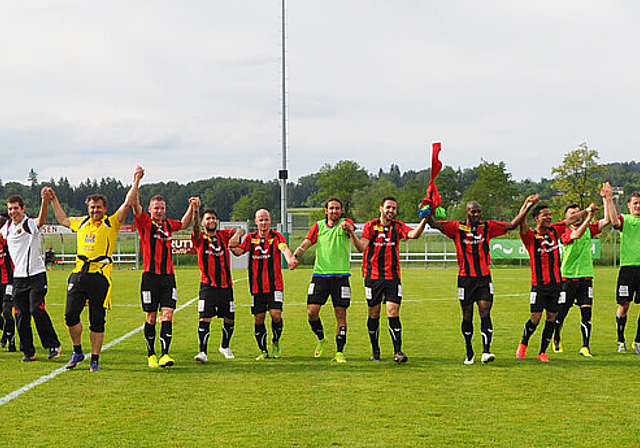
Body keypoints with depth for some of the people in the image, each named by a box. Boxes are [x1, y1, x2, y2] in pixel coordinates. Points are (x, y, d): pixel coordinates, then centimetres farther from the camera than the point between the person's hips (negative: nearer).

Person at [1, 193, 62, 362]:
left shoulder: (31, 224, -9)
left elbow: (41, 219, -32)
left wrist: (45, 201, -51)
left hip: (36, 274, -5)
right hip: (18, 277, 5)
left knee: (36, 310, -16)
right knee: (21, 315, 2)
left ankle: (54, 345, -3)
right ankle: (28, 352, 11)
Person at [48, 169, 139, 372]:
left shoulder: (111, 223, 3)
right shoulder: (81, 223, 17)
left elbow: (128, 203, -4)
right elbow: (63, 219, 35)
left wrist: (135, 182, -4)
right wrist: (54, 200, 36)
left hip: (100, 276, -4)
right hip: (78, 274, 4)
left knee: (97, 321, -1)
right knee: (70, 315, -3)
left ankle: (95, 359, 8)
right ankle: (77, 352, 16)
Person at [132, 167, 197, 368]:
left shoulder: (168, 225, 13)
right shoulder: (145, 223, 1)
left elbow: (184, 223, 35)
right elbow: (135, 204, -14)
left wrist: (192, 207, 22)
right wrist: (137, 182, -22)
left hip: (168, 276, 3)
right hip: (150, 276, -3)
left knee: (167, 315, -8)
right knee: (151, 318, 3)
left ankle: (165, 354, -13)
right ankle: (151, 355, 14)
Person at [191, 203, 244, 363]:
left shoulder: (224, 235, 7)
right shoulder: (200, 238, 1)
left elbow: (241, 231, -8)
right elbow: (196, 230, -21)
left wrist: (237, 234, -33)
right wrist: (195, 210, -39)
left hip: (226, 285, 3)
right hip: (208, 286, -3)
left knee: (229, 319, 11)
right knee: (205, 319, -14)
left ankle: (225, 347, 33)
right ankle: (203, 352, -9)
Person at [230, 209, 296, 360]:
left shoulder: (276, 236, -3)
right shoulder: (251, 238, 7)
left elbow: (284, 248, -22)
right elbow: (240, 251, -5)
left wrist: (290, 259, -44)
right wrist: (232, 248, -30)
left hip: (275, 285, -3)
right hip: (256, 287, 3)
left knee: (276, 314, -13)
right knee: (258, 318, 4)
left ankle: (275, 341, 15)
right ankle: (263, 350, 17)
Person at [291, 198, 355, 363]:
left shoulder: (345, 223, 2)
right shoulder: (318, 226, 10)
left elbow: (351, 228, -22)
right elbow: (305, 243, 3)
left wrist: (346, 226, -47)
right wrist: (295, 256, -16)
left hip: (341, 276, -2)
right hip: (320, 274, 2)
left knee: (341, 313, -3)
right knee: (312, 311, -6)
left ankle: (339, 352, 6)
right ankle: (321, 339, 21)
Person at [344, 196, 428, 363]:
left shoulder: (397, 226, 5)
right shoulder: (370, 226, 0)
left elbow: (413, 234, -14)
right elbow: (362, 247, -11)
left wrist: (424, 220, -29)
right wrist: (352, 234, -28)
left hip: (393, 277, 0)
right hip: (373, 276, 0)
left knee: (393, 313, -9)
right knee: (374, 315, 6)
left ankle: (398, 352, -8)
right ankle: (375, 351, 20)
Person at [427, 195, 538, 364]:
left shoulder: (487, 227, 6)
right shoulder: (457, 227, 0)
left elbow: (511, 225, 6)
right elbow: (435, 224, -9)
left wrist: (525, 208, -5)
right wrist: (428, 215, -30)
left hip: (484, 277, 1)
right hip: (465, 279, -1)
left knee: (485, 314, -11)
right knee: (467, 317, 6)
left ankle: (486, 351, -15)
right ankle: (469, 354, 18)